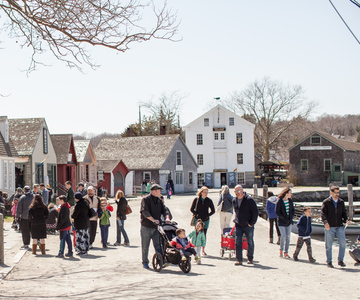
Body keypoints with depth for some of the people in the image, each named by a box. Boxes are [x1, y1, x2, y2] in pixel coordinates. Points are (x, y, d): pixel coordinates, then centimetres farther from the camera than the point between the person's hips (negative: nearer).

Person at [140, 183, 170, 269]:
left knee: (158, 245, -3)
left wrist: (167, 217, -19)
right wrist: (153, 220, -34)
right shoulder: (145, 199, -9)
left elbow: (164, 209, 2)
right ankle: (145, 262, 17)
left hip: (155, 227, 5)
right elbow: (145, 212, -21)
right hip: (146, 227, -4)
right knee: (145, 247, 6)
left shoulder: (159, 200, 11)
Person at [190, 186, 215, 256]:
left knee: (204, 235, 4)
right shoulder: (196, 199, -1)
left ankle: (203, 250, 12)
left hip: (206, 220, 2)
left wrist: (207, 215, -3)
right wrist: (197, 215, -7)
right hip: (197, 219, -2)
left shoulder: (209, 200, 3)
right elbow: (191, 209, 3)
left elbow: (213, 211, 9)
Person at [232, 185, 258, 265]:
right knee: (237, 242, -6)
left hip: (248, 225, -4)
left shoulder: (249, 200, -11)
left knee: (250, 243, 7)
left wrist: (252, 223, -11)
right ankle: (239, 260, -3)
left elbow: (255, 212, -9)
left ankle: (250, 259, 21)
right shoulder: (234, 200, 7)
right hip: (238, 225, 4)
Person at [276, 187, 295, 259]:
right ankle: (281, 250, 11)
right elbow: (277, 212, -11)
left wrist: (291, 217, -2)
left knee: (288, 237, 3)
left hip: (289, 222, 5)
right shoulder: (280, 201, -11)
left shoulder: (290, 201, 5)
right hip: (281, 222, -5)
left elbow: (293, 210, 14)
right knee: (283, 236, -9)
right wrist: (284, 218, -16)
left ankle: (286, 252, 9)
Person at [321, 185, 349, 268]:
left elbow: (344, 213, 19)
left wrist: (346, 220, -1)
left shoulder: (341, 202, 13)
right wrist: (325, 222, -25)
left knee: (342, 243, -8)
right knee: (329, 245, 3)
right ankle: (329, 262, 14)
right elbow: (323, 213, -8)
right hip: (329, 227, -3)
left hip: (340, 226, 3)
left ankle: (340, 260, 6)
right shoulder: (326, 202, 0)